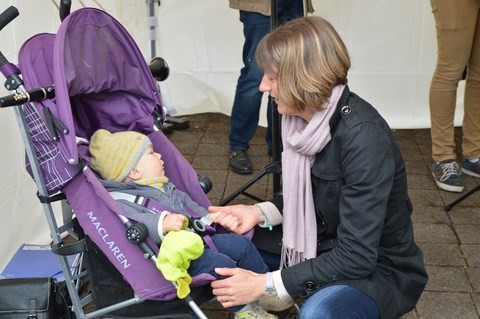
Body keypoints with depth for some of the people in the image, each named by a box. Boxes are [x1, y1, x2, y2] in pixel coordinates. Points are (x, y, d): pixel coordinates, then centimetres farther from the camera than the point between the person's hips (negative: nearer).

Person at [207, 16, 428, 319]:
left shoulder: (363, 137, -29)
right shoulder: (304, 118, -7)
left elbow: (356, 257, -29)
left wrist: (266, 284, -28)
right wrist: (259, 212, -8)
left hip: (378, 268, -7)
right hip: (326, 252, 7)